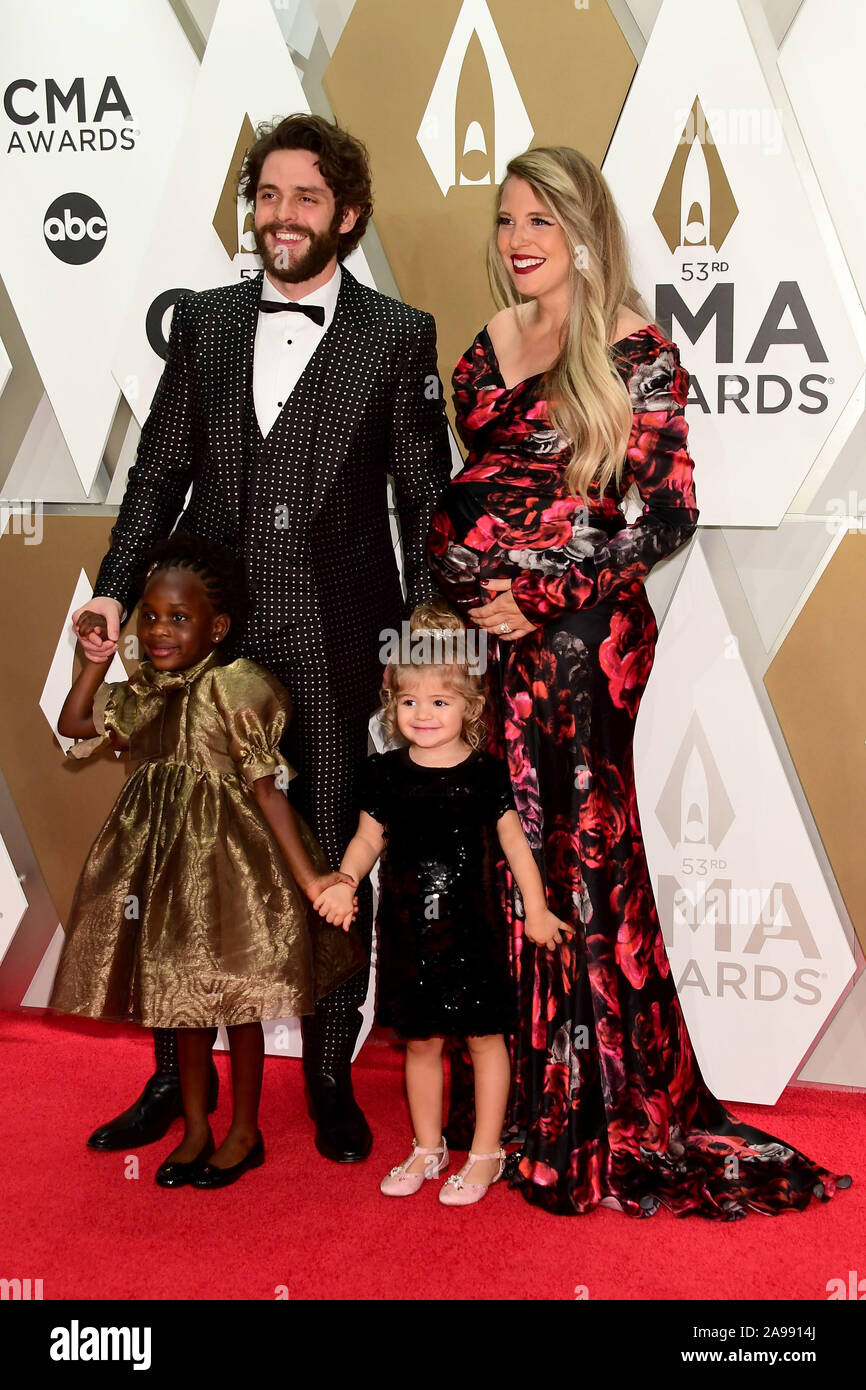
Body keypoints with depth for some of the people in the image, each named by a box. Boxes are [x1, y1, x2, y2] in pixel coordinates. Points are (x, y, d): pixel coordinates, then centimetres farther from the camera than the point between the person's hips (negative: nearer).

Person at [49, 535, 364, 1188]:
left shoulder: (237, 688, -16)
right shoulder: (144, 691, 4)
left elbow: (268, 791, -16)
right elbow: (73, 724, 16)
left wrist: (308, 878, -20)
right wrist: (100, 654, 6)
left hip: (228, 861, -6)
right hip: (167, 860, 6)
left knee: (235, 999, 7)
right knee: (185, 995, 16)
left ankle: (245, 1132, 25)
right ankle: (196, 1129, 32)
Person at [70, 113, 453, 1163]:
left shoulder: (397, 336, 2)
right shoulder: (203, 322, 11)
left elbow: (425, 496, 0)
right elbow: (159, 472, 11)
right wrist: (116, 591, 0)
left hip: (334, 645, -3)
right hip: (208, 637, 3)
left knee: (335, 864, 8)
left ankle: (332, 1083, 25)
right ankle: (176, 1077, 27)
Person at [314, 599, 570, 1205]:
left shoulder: (485, 772, -5)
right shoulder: (386, 773, 1)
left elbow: (513, 841, 1)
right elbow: (369, 838, 7)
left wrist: (536, 910, 1)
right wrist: (345, 882, -11)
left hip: (473, 927, -2)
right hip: (407, 928, 3)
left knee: (485, 1037, 7)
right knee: (420, 1041, 14)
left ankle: (486, 1154, 21)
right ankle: (428, 1149, 30)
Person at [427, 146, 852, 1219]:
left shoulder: (633, 350, -5)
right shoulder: (491, 342, 13)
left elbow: (671, 513, -10)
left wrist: (543, 597, -14)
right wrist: (457, 585, 6)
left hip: (575, 638, -5)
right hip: (478, 629, 6)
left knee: (572, 858, 1)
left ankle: (591, 1122, 18)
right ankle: (494, 1099, 25)